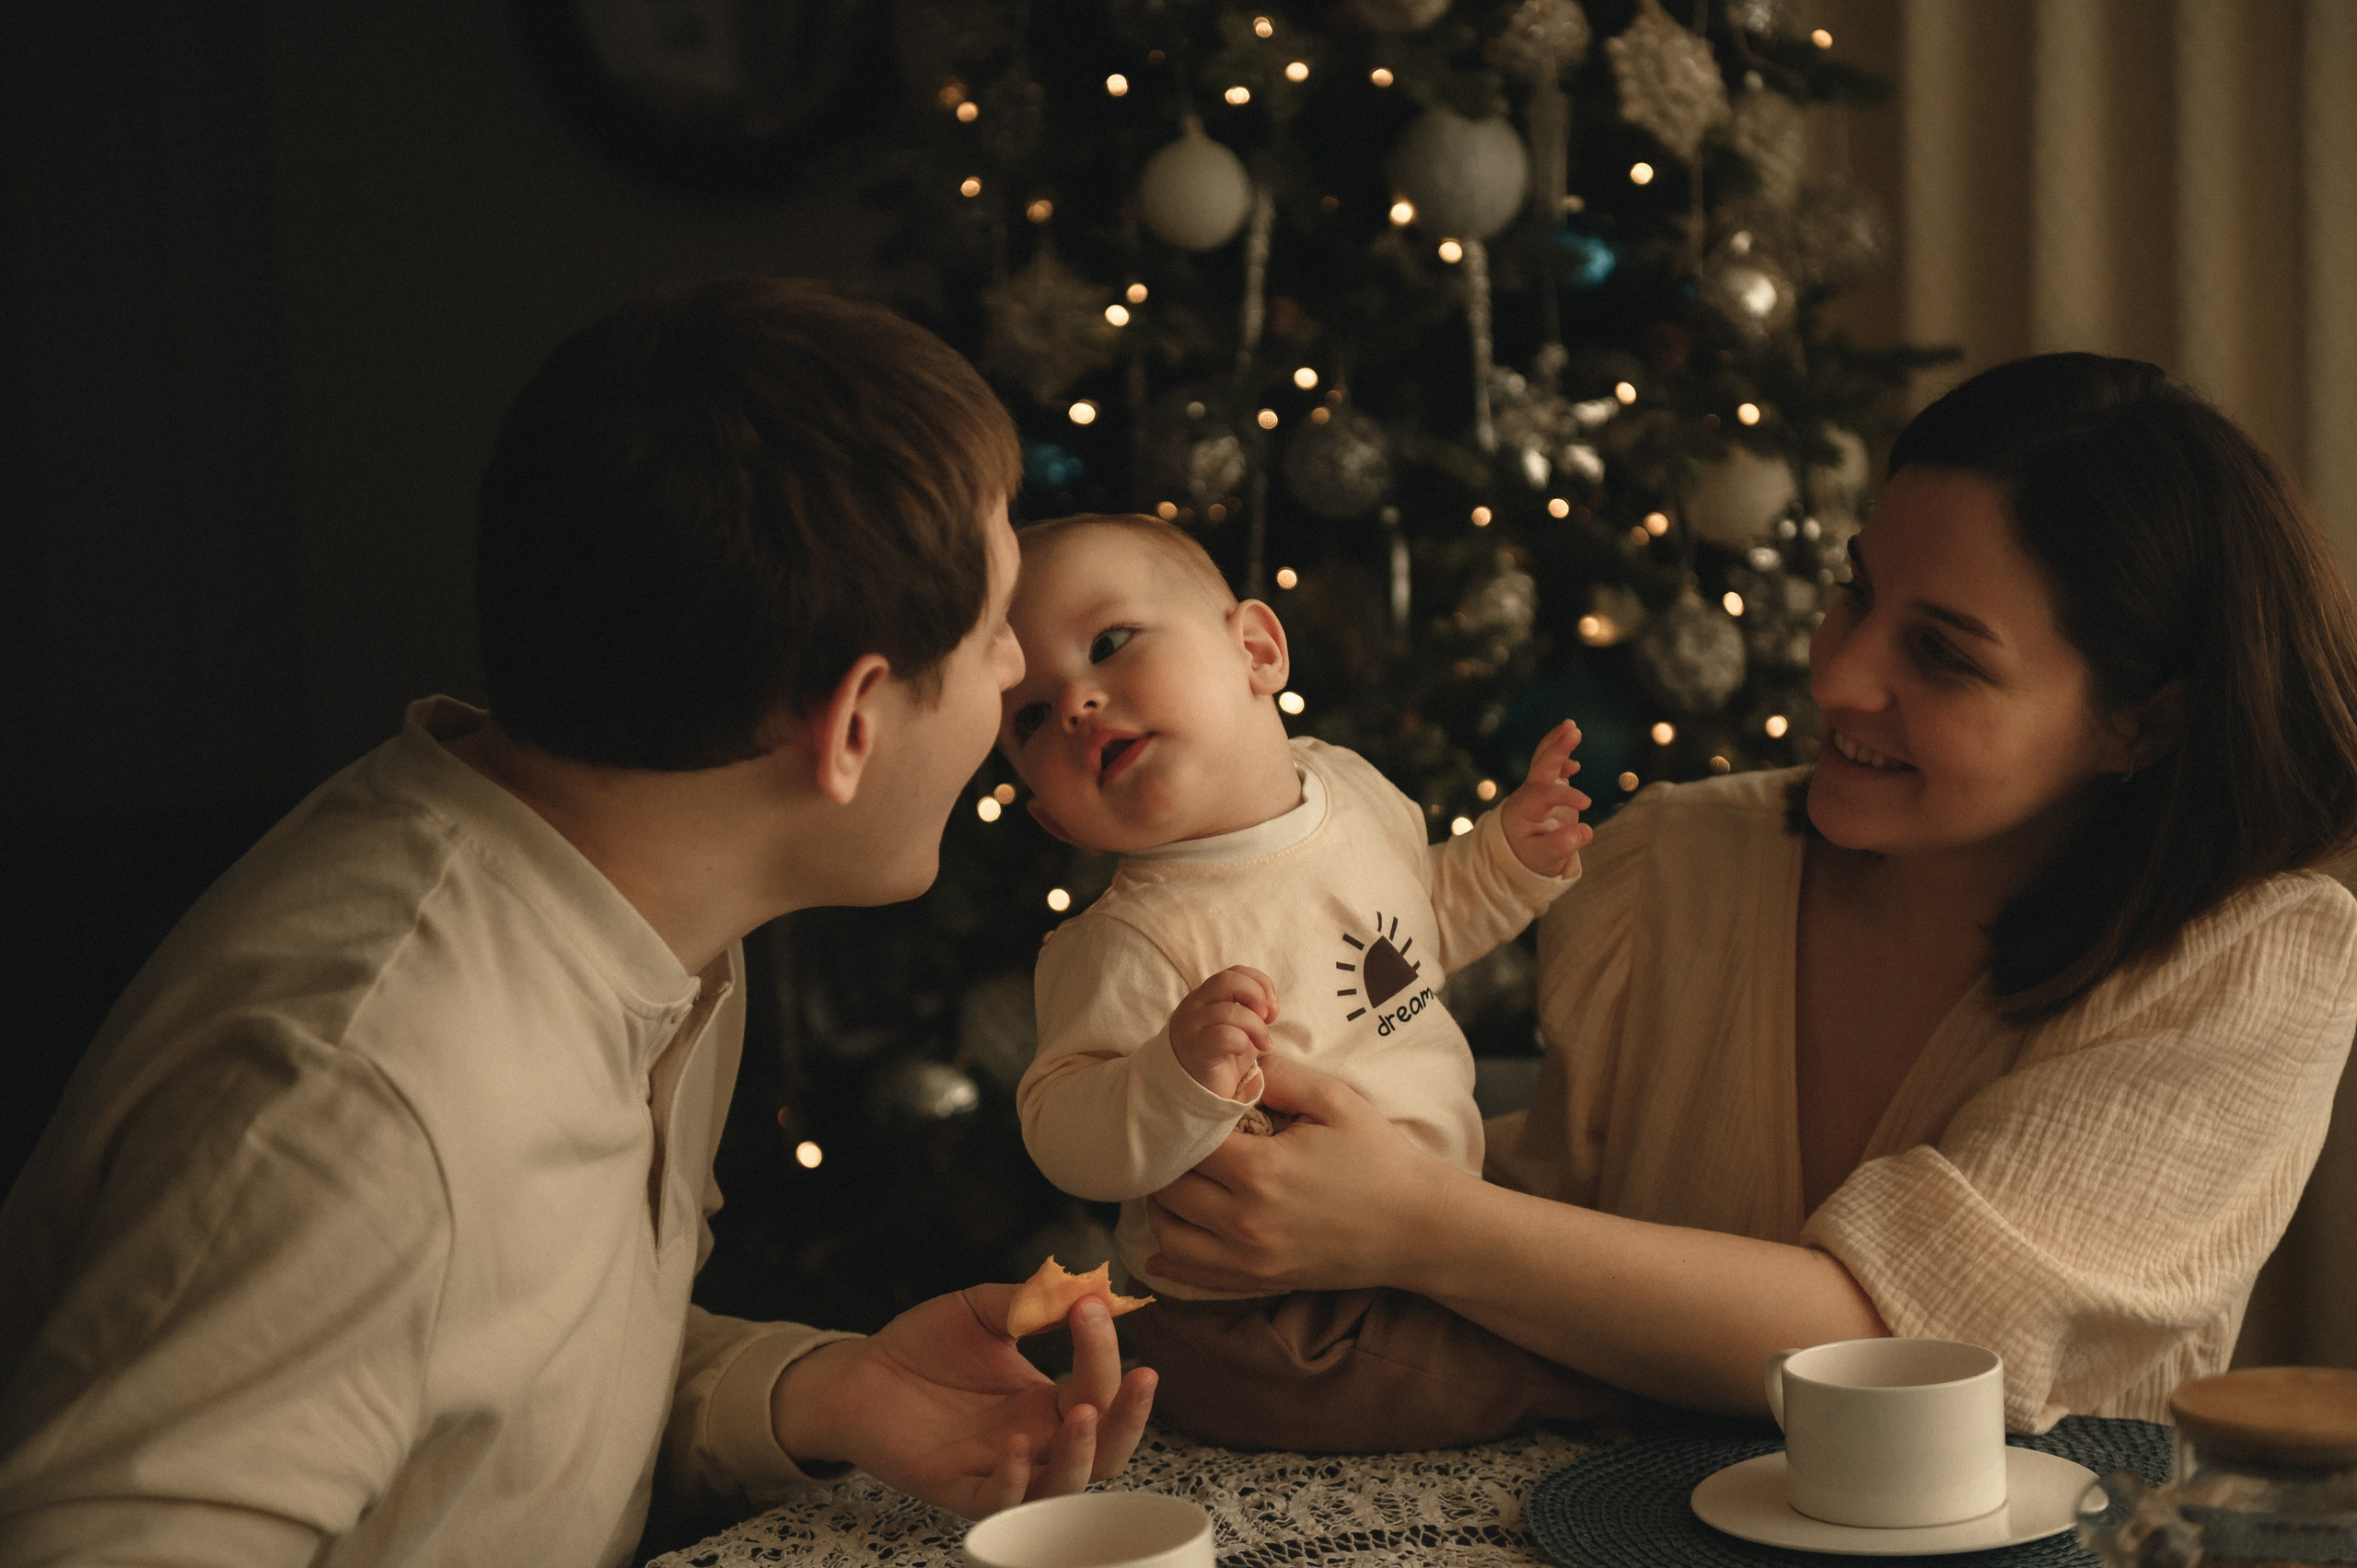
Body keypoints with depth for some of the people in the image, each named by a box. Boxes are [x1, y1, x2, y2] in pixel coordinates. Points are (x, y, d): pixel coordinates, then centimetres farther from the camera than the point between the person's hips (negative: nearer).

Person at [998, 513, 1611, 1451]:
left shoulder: (1353, 789, 2)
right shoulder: (1128, 944, -22)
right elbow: (1063, 1139, -24)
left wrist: (1512, 857, 8)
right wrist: (1177, 1078, -41)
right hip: (1258, 1330, -7)